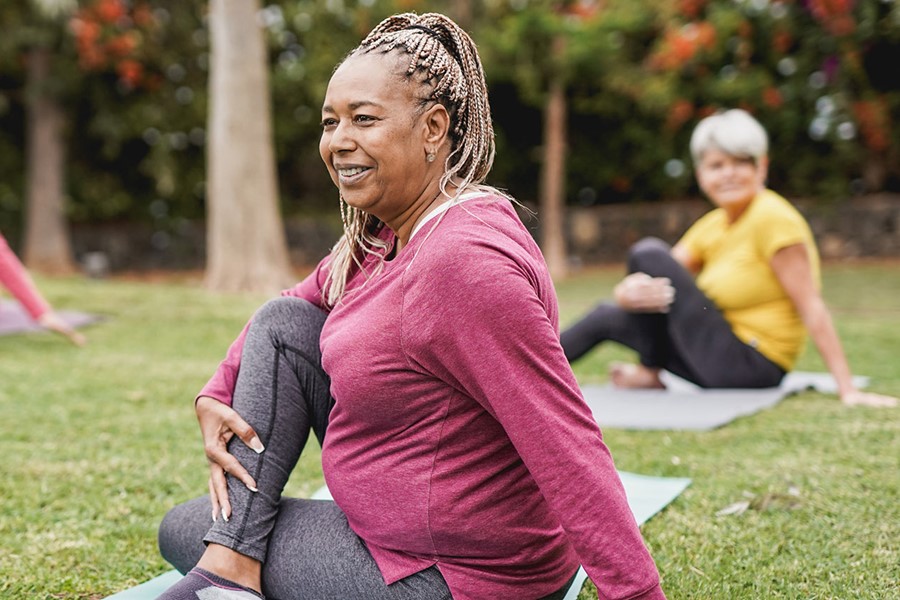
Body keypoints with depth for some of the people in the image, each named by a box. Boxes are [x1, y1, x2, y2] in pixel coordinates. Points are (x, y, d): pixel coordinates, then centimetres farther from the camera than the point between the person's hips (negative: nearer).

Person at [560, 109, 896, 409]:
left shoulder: (773, 218, -16)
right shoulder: (711, 226, 8)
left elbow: (811, 307, -20)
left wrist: (847, 389, -24)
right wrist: (630, 292, -23)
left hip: (749, 367, -9)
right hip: (725, 363, 9)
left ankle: (650, 373, 1)